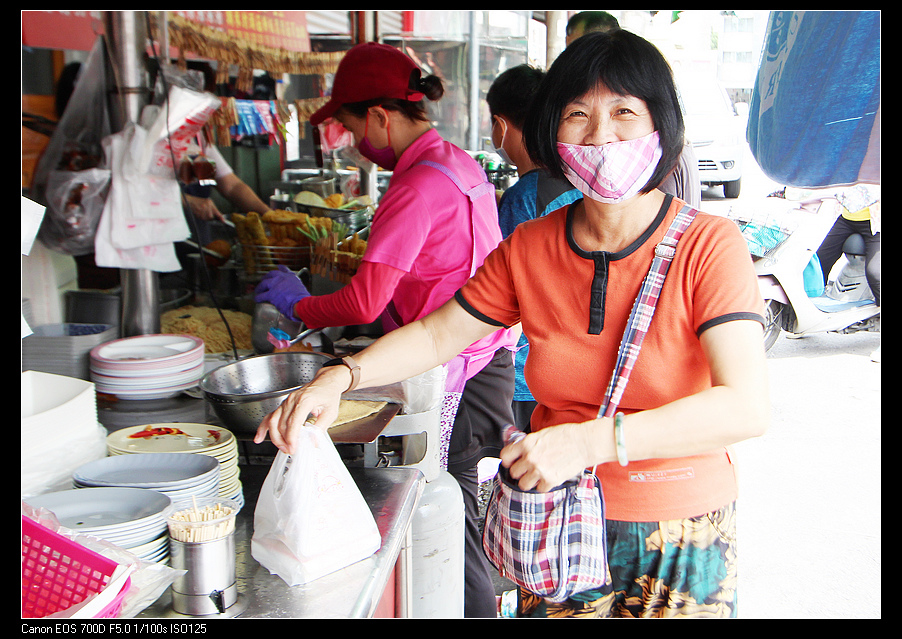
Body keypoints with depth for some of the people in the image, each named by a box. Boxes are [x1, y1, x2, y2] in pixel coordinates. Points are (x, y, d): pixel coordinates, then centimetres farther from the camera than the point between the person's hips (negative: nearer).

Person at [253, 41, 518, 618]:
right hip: (489, 359, 9)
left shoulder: (418, 187, -18)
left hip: (454, 374, -9)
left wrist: (299, 305, -3)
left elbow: (365, 302, -20)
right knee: (461, 518, 18)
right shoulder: (460, 163, 11)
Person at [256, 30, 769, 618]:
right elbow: (436, 334, 8)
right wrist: (340, 377, -10)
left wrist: (591, 441, -36)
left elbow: (746, 408, -26)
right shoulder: (528, 249, -2)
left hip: (682, 543, -2)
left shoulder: (708, 245, -15)